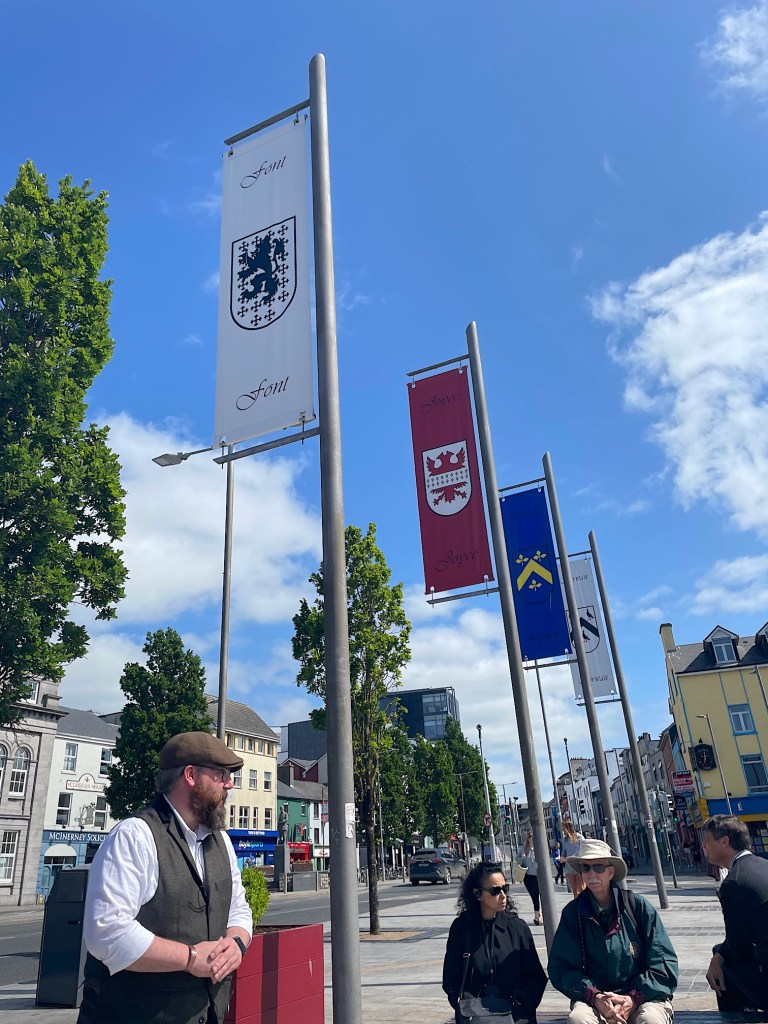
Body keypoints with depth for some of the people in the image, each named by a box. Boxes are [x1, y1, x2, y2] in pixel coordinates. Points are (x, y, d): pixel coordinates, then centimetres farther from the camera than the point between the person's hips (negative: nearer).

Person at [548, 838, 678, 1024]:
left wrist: (633, 999, -13)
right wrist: (595, 997, -17)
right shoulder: (573, 912, 1)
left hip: (644, 997, 0)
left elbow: (665, 964, -1)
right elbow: (561, 968, 0)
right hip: (596, 1000, 1)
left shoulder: (638, 906, -1)